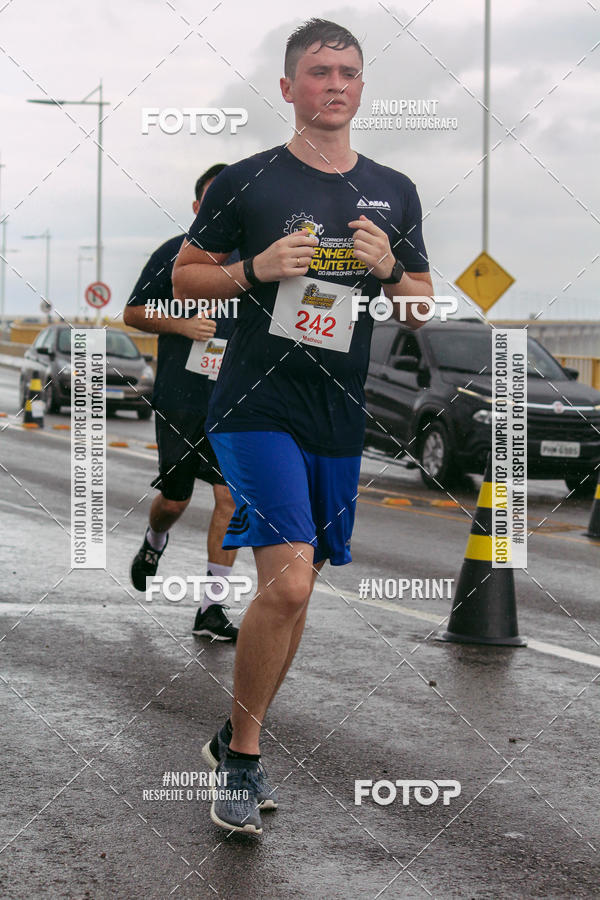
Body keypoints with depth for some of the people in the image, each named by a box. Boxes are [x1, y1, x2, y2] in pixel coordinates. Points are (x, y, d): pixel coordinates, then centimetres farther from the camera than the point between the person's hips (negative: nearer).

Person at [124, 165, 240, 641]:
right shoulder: (174, 254, 0)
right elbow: (133, 313, 2)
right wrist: (181, 325, -13)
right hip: (180, 396, -2)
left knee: (232, 496, -8)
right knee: (175, 500, 8)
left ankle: (212, 607, -2)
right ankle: (154, 541, 45)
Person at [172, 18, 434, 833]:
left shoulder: (394, 193, 11)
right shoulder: (247, 182, -1)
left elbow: (424, 310, 15)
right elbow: (184, 277, 5)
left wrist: (390, 269, -6)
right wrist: (257, 269, -13)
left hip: (341, 420, 5)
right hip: (259, 407, -5)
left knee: (297, 588, 11)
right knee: (287, 580, -18)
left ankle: (236, 740, 29)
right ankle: (242, 757, 0)